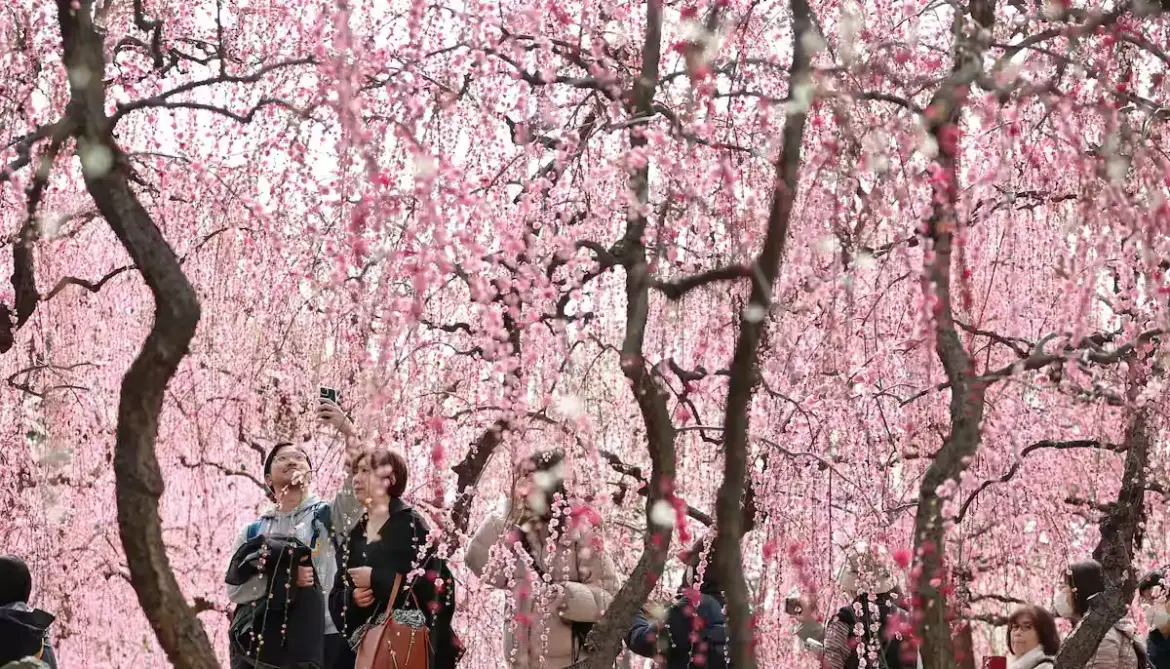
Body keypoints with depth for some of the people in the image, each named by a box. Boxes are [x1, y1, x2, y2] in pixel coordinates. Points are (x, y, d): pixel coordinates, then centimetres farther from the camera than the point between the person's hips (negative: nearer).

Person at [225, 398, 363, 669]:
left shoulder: (328, 515, 8)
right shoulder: (253, 531, 14)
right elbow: (234, 587, 2)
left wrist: (349, 432, -24)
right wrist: (283, 578, -14)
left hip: (322, 639, -2)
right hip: (262, 642, 2)